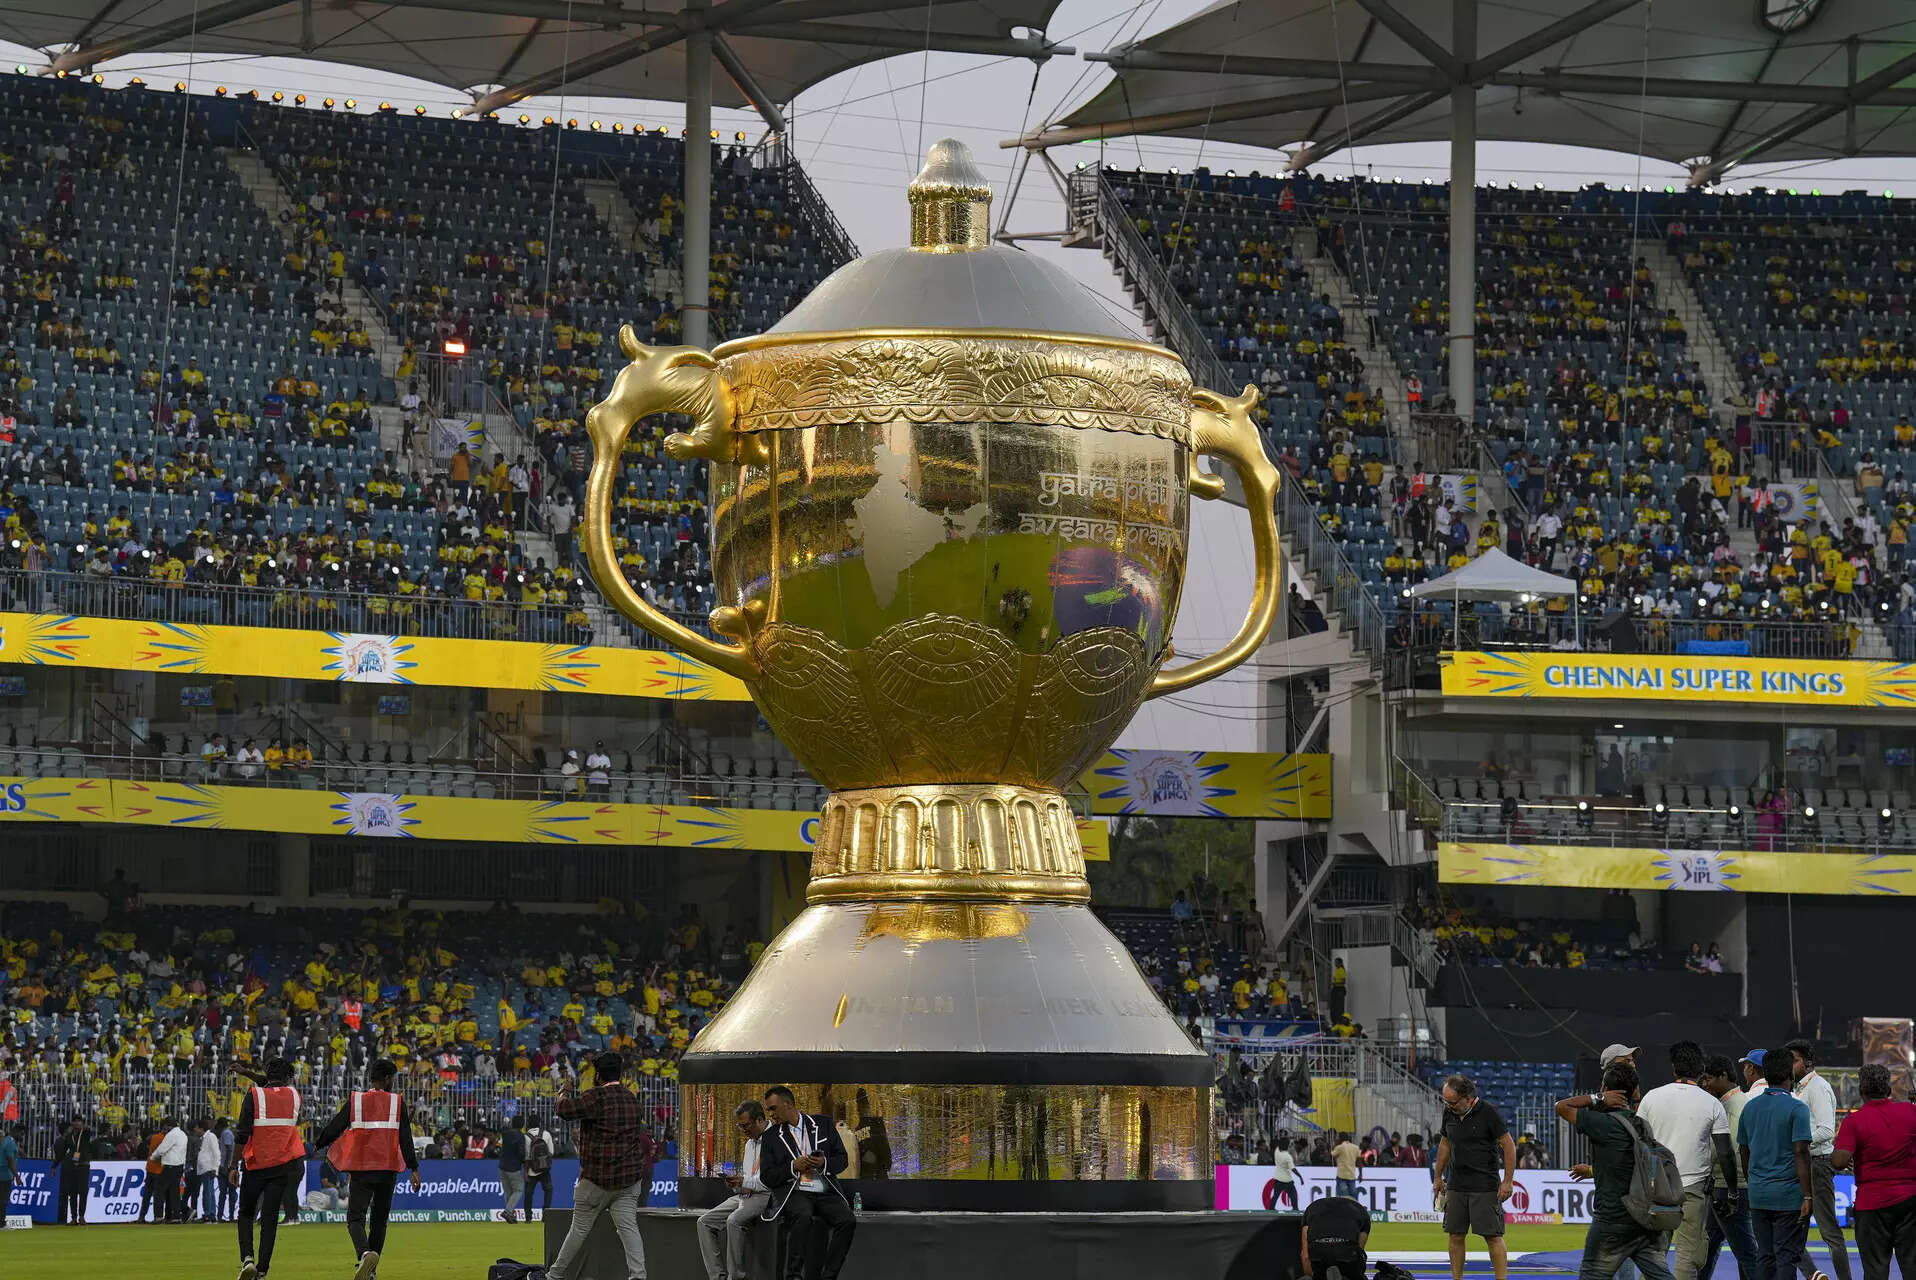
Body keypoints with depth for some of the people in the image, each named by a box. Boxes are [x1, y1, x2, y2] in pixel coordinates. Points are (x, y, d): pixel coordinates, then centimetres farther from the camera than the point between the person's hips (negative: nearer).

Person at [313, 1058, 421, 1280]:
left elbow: (334, 1128, 3)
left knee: (356, 1218, -2)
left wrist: (316, 1145, 21)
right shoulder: (397, 1102, 1)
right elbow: (406, 1139, -3)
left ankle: (365, 1254, -31)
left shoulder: (354, 1100, 0)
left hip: (361, 1169, -1)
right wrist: (414, 1169, -2)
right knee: (379, 1219, 14)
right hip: (388, 1169, 1)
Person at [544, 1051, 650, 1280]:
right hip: (629, 1176, 5)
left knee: (580, 1227, 5)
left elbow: (566, 1109, -20)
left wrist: (565, 1091, 0)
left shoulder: (597, 1096, -13)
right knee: (628, 1226, -3)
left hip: (598, 1177, -5)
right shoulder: (632, 1098, 10)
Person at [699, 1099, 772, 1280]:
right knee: (705, 1222, -4)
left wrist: (744, 1181, -19)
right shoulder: (750, 1143, 23)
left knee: (734, 1221, -33)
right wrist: (735, 1183, 4)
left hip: (764, 1197, -10)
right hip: (743, 1196, 10)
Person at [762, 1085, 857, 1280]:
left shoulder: (823, 1124, 13)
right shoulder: (772, 1137, 12)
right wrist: (793, 1167, -10)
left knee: (847, 1221, -28)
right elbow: (767, 1177, 7)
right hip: (793, 1192, -2)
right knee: (804, 1217, -36)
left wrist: (824, 1163, -11)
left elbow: (843, 1159, 11)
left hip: (826, 1192, 2)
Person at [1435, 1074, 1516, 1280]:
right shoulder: (1449, 1113, 6)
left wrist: (1508, 1181, -12)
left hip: (1485, 1186, -6)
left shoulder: (1488, 1113, -11)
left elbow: (1508, 1146, -8)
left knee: (1492, 1236, -7)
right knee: (1456, 1235, 5)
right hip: (1456, 1185, 6)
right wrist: (1438, 1177, 20)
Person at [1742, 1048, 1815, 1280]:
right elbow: (1800, 1153, -15)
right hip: (1789, 1195, -6)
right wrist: (1808, 1196, -13)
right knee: (1787, 1257, -3)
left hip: (1758, 1193, 6)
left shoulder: (1750, 1107, 9)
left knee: (1765, 1258, 11)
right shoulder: (1796, 1108, -10)